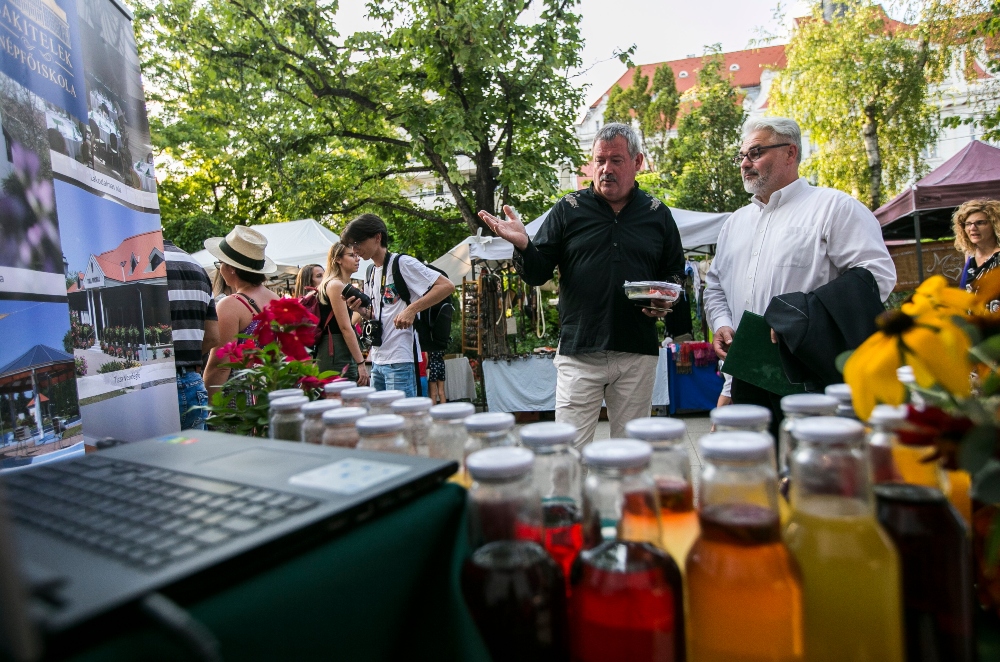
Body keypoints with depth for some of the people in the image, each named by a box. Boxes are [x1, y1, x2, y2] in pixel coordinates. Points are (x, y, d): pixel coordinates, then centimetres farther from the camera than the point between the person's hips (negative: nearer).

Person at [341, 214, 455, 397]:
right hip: (377, 360, 9)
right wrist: (360, 310, 3)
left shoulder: (402, 263, -8)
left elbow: (447, 286, -15)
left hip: (400, 361, -9)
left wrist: (411, 309, -22)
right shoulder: (370, 274, 17)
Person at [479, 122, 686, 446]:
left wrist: (666, 301, -2)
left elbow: (675, 273, 19)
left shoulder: (658, 214, 10)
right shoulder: (568, 209, 4)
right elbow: (537, 275, 2)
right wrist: (523, 246, -19)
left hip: (638, 353, 2)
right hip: (578, 352, -2)